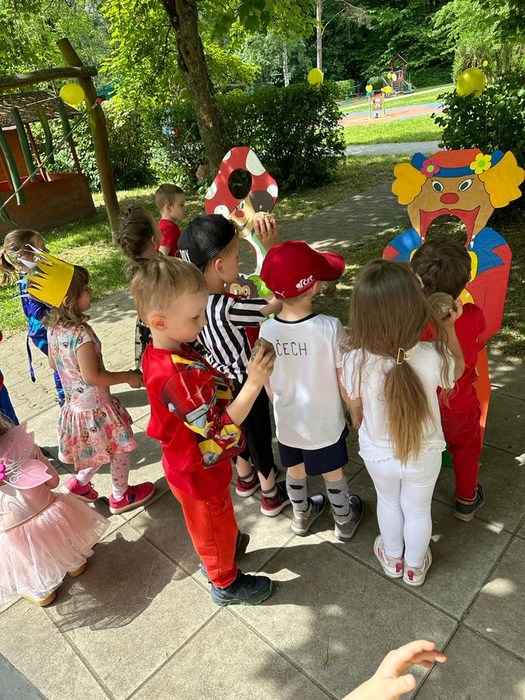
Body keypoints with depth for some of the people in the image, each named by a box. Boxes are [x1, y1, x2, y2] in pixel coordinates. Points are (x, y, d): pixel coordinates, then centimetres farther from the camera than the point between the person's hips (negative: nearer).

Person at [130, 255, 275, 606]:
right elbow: (221, 430, -33)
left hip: (189, 464, 8)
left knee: (213, 524, 34)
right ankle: (226, 584, 47)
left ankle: (215, 560, 61)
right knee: (217, 528, 20)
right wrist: (254, 383, -38)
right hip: (200, 473, -8)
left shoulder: (163, 350, -10)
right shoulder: (178, 376, -40)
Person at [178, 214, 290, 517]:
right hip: (246, 384, -7)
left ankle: (245, 478, 56)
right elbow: (280, 300, -34)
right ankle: (272, 496, 41)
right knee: (261, 436, 17)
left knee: (242, 430, 30)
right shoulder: (226, 309, -38)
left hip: (223, 381, 7)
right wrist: (273, 248, -33)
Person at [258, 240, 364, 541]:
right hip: (325, 424, -2)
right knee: (334, 473, 22)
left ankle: (302, 515, 52)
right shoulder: (330, 328, -28)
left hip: (287, 422, 3)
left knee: (296, 470, 26)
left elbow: (268, 383, -5)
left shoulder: (267, 330, -19)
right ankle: (345, 520, 48)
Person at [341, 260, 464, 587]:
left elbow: (356, 408, -10)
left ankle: (392, 558, 56)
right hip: (424, 455, 0)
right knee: (418, 510, 28)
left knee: (388, 502, 31)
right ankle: (414, 567, 54)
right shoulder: (432, 357, -32)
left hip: (377, 454, 0)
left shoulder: (355, 360, -31)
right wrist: (449, 328, -1)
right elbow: (457, 369, -5)